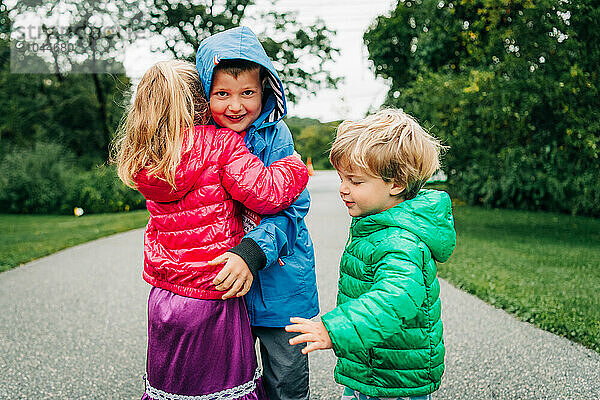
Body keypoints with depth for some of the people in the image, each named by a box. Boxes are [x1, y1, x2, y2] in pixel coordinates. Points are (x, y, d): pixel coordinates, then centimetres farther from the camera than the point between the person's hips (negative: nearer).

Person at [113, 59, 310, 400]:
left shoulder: (144, 161, 2)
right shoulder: (221, 144, -16)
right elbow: (267, 193, -20)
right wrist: (295, 165, -3)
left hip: (163, 296, 6)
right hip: (211, 298, -6)